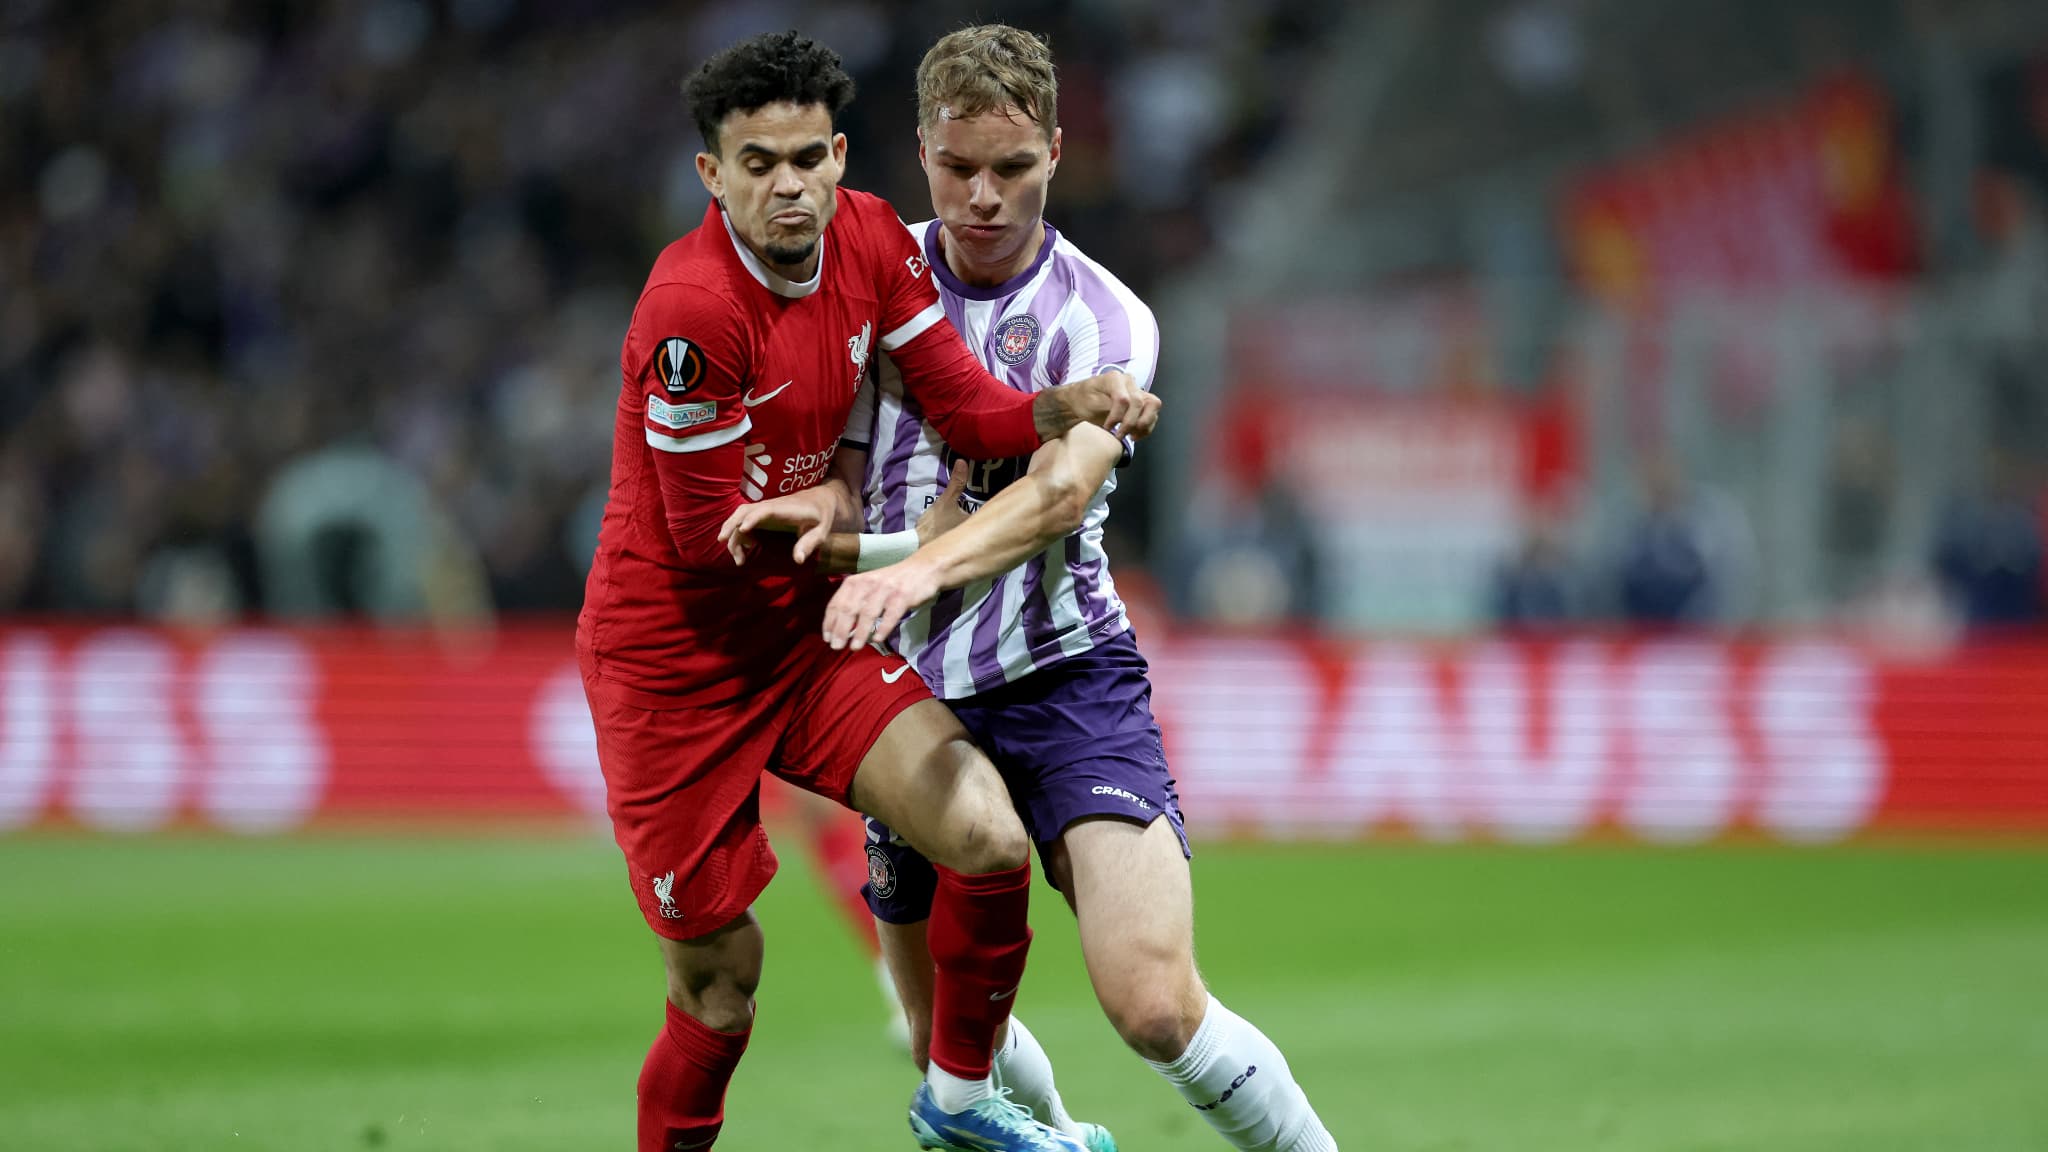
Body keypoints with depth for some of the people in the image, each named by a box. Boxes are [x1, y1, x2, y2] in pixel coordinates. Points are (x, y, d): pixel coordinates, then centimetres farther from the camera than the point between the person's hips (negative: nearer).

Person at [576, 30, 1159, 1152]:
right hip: (671, 657, -6)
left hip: (802, 632, 6)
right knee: (718, 976, -1)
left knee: (990, 838, -14)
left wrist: (1070, 405, -21)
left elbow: (966, 404, -1)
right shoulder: (692, 307, -25)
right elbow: (709, 535, -18)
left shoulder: (869, 238, -4)